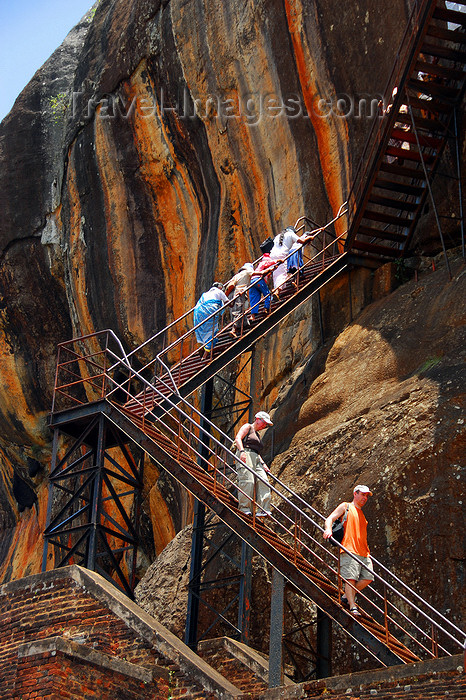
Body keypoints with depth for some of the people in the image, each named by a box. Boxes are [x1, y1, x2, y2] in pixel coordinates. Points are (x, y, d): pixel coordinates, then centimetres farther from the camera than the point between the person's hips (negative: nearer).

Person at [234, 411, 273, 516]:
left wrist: (263, 463, 17)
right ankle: (244, 508, -23)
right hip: (245, 456, -8)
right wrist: (242, 451, -23)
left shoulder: (257, 435, 33)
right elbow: (238, 438, -8)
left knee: (263, 481, -10)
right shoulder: (248, 427, 8)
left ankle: (263, 509, -16)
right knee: (247, 481, -21)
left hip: (256, 459, 8)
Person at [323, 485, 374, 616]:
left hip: (363, 553, 7)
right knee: (350, 578, -14)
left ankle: (347, 597, 10)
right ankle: (353, 607, -14)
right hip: (349, 551, -7)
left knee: (368, 578, -3)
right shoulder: (346, 507, 10)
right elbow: (330, 519, -2)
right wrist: (328, 529, -23)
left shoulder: (362, 515, 30)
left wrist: (368, 553, 23)